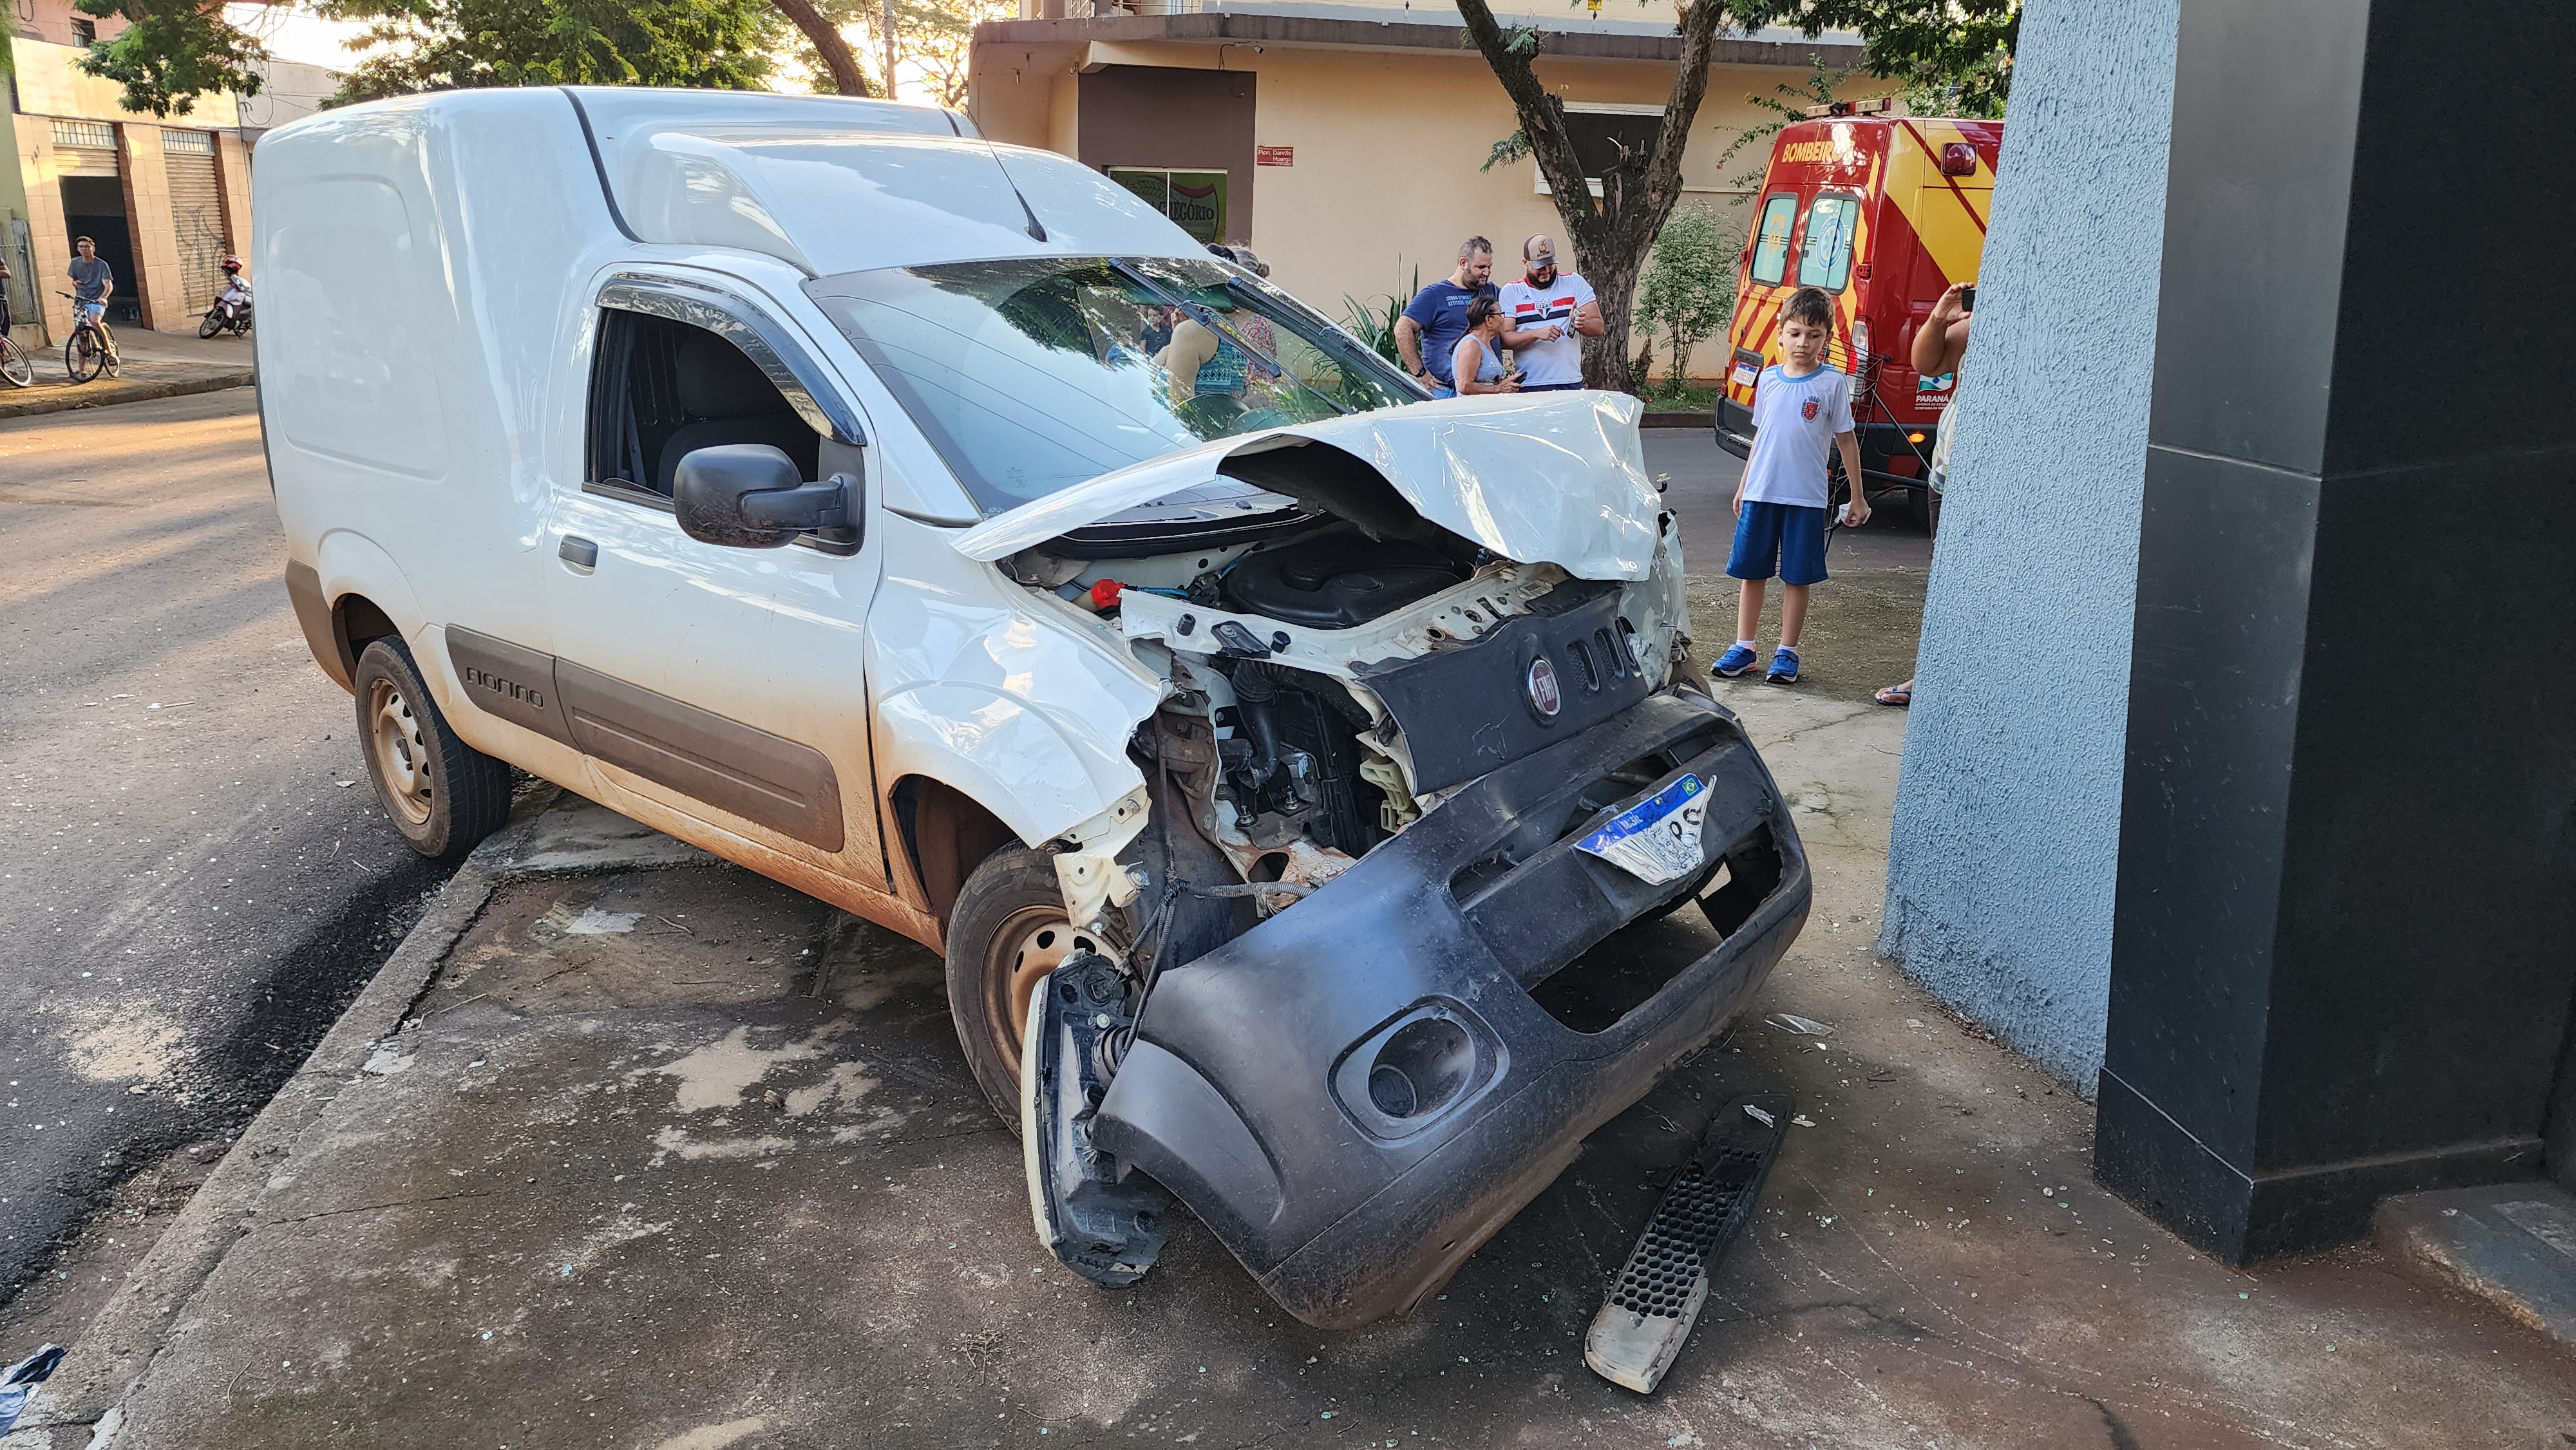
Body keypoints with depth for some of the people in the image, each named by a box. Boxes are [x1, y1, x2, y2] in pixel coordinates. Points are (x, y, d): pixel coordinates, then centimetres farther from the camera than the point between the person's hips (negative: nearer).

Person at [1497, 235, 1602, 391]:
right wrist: (1537, 333, -19)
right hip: (1529, 386, -1)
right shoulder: (1511, 291, 6)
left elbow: (1598, 327, 5)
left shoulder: (1574, 283, 9)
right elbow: (1505, 338, -4)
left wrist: (1581, 324, -17)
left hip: (1570, 383, 1)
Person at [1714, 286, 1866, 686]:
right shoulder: (1768, 379, 7)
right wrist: (1743, 485, 17)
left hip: (1806, 497, -3)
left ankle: (1787, 652, 13)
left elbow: (1846, 440, 1)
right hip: (1760, 493, 3)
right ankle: (1743, 648, 18)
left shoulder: (1833, 383, -3)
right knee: (1751, 571, 8)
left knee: (1796, 577, 4)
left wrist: (1857, 497, 2)